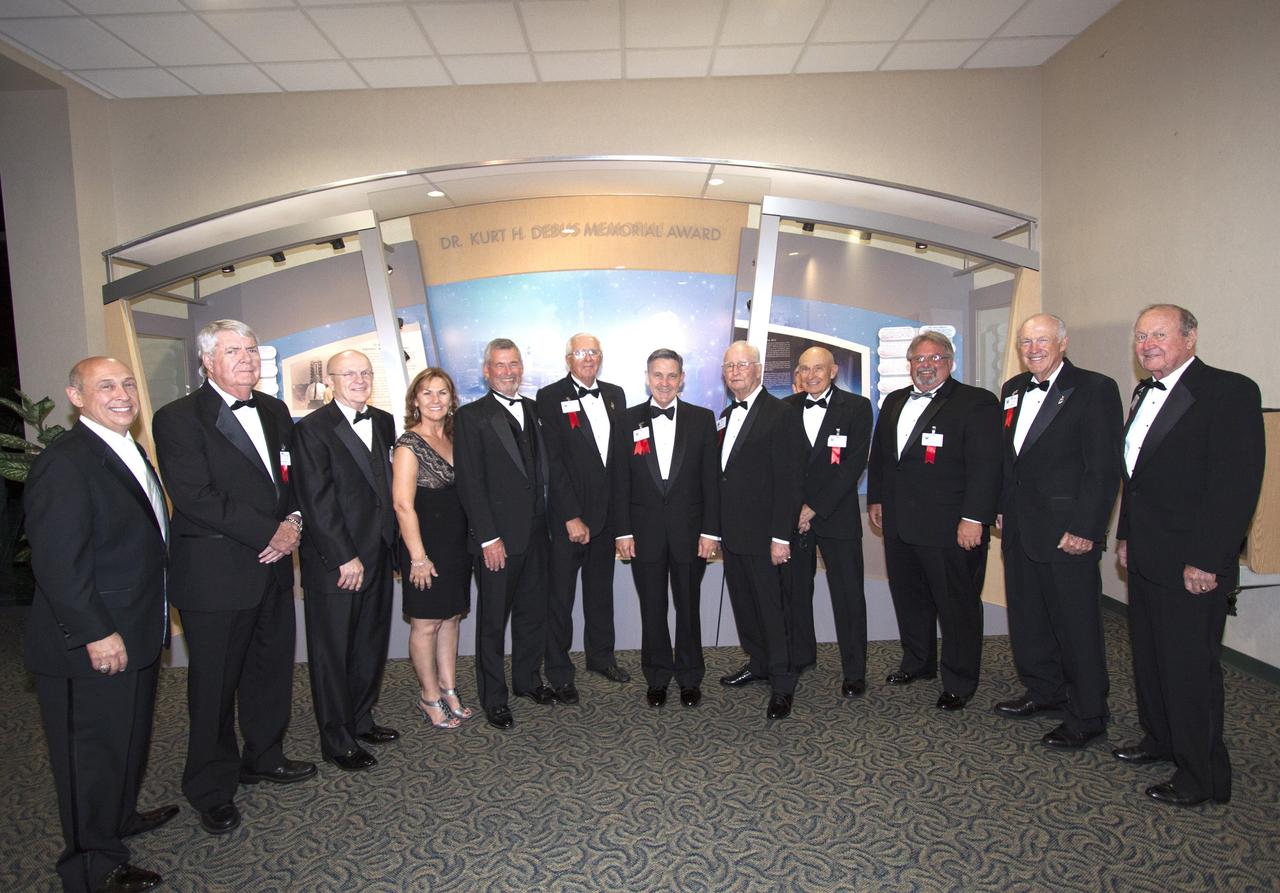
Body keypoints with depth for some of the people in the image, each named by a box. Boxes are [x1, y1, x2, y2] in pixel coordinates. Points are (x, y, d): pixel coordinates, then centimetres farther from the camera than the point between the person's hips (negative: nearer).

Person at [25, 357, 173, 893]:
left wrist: (155, 617, 18)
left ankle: (120, 817, 46)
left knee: (128, 738, 25)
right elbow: (57, 562, -25)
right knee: (93, 751, 7)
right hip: (94, 647, -9)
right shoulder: (64, 463, -21)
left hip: (135, 634, 9)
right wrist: (97, 634, -24)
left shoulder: (129, 452, 9)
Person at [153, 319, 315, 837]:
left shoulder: (274, 411, 10)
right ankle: (212, 791, 26)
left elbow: (295, 477, 15)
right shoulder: (178, 419, -11)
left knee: (272, 671, 18)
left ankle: (263, 758, 39)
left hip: (273, 568, 6)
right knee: (215, 687, 7)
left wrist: (295, 521, -5)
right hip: (215, 576, -6)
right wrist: (271, 532, -18)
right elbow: (197, 499, -19)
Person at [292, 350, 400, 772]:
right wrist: (345, 558, -16)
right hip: (333, 563, -6)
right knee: (333, 653, 7)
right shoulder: (312, 429, -11)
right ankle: (337, 741, 21)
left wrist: (389, 545, 8)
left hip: (377, 556, 7)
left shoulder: (383, 422, 9)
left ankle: (361, 720, 35)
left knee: (372, 646, 17)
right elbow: (317, 503, -15)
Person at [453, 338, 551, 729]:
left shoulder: (533, 410, 10)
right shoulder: (471, 416, -8)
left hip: (535, 533, 6)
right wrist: (489, 538, -15)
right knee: (493, 619, 7)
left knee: (533, 612, 17)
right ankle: (493, 697, 21)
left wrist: (545, 518, 5)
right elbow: (470, 483, -12)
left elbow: (541, 468, 12)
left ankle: (528, 679, 35)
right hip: (498, 537, -6)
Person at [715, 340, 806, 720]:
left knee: (772, 607, 0)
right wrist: (718, 526, 13)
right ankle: (759, 663, 32)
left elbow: (788, 481, -15)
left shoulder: (780, 414, -11)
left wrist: (780, 536, -19)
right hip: (731, 532, 8)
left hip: (762, 534, -8)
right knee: (744, 603, 16)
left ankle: (782, 684, 13)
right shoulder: (727, 415, 14)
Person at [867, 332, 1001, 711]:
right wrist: (876, 499, 18)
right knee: (909, 598, 17)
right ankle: (917, 663, 35)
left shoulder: (976, 403, -7)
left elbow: (985, 465, -13)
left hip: (950, 527, -6)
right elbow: (879, 455, 22)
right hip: (898, 522, 7)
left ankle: (959, 682, 20)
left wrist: (974, 518, -18)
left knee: (957, 605, 5)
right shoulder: (894, 402, 14)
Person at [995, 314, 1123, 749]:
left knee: (1077, 623, 2)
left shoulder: (1094, 388, -9)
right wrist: (1002, 508, 13)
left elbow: (1104, 468, -14)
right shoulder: (1013, 390, 13)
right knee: (1027, 616, 17)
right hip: (1019, 528, 7)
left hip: (1067, 530, -7)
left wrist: (1085, 529, -18)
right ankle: (1045, 690, 35)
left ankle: (1087, 716, 17)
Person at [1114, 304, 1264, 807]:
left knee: (1191, 666, 1)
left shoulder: (1230, 391, -13)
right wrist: (1126, 535, 16)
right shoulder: (1144, 394, 13)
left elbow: (1239, 483, -19)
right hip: (1145, 558, 8)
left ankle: (1202, 777, 16)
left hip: (1193, 563, -8)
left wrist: (1207, 560, -21)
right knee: (1149, 657, 18)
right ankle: (1161, 741, 35)